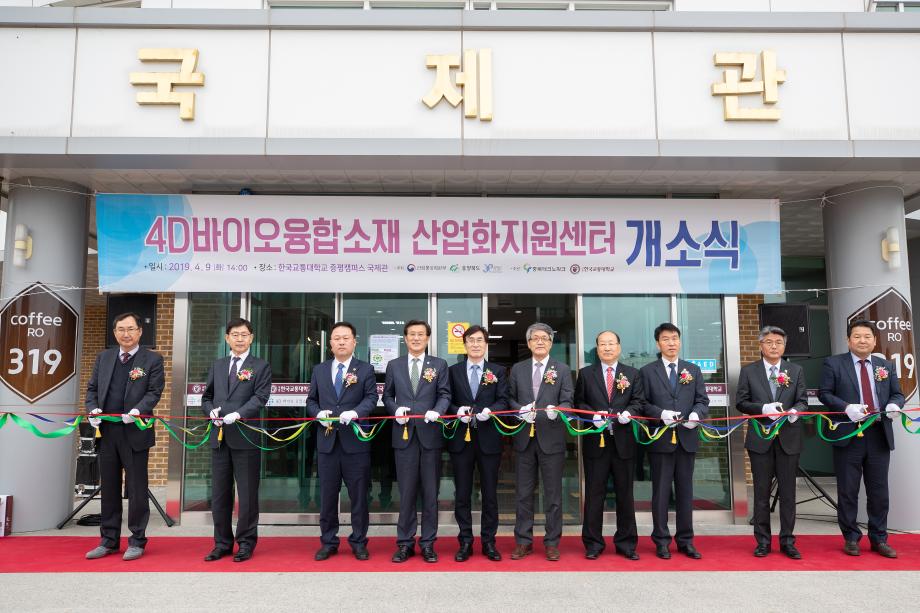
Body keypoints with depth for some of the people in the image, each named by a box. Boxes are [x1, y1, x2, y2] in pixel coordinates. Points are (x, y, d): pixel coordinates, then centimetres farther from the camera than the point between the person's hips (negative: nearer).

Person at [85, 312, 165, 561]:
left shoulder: (152, 359, -1)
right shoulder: (103, 357, 13)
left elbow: (154, 391, -7)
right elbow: (92, 388, 13)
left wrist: (137, 411, -23)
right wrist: (93, 409, -5)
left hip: (135, 432, -4)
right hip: (106, 431, 5)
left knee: (137, 489, 3)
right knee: (109, 488, 13)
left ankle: (137, 541, 14)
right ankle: (109, 540, 24)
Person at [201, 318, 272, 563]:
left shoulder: (261, 367, 1)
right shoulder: (217, 366, 16)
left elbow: (260, 397, -10)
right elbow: (206, 397, 17)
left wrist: (237, 414, -23)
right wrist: (212, 411, -5)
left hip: (246, 438, -4)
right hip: (219, 438, 5)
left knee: (247, 494, 2)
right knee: (219, 494, 10)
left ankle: (246, 543, 14)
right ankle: (222, 543, 22)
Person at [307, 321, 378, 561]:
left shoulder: (365, 369, 3)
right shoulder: (319, 370, 13)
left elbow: (371, 397, -6)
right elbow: (311, 400, 14)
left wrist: (355, 412, -24)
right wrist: (318, 413, -7)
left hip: (355, 441, -2)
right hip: (327, 441, 3)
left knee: (358, 495, 5)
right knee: (327, 495, 9)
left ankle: (359, 542, 17)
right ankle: (328, 542, 21)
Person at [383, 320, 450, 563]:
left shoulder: (439, 365, 7)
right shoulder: (394, 365, 11)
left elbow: (444, 394, 1)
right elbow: (387, 396, 13)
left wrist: (437, 411, -18)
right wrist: (395, 410, -7)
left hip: (430, 434, -1)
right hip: (404, 434, 1)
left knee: (430, 492, 5)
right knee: (406, 492, 6)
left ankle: (428, 543, 15)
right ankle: (405, 543, 15)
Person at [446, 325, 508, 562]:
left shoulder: (498, 371, 7)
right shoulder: (453, 371, 8)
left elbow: (503, 401, 0)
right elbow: (447, 401, 4)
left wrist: (490, 410, -19)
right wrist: (458, 411, -15)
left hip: (488, 438, 0)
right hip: (461, 438, 0)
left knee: (490, 493, 6)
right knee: (462, 493, 6)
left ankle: (488, 541, 17)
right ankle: (465, 542, 16)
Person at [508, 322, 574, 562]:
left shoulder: (562, 370, 3)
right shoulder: (517, 369, 9)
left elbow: (568, 401, -2)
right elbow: (510, 398, 8)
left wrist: (556, 410, -22)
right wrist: (521, 410, -12)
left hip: (551, 438, -2)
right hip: (524, 438, 2)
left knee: (553, 493, 5)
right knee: (523, 493, 8)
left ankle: (552, 542, 17)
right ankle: (523, 542, 18)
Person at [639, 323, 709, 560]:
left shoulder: (693, 370, 12)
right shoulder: (647, 371, 3)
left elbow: (703, 400, 8)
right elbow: (643, 403, -1)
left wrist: (696, 414, -12)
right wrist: (661, 413, -18)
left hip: (687, 438, 3)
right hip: (660, 439, -3)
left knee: (685, 491, 8)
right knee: (661, 492, 4)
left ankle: (685, 540, 18)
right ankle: (662, 541, 13)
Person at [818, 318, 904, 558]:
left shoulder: (886, 366, 12)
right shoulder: (834, 363, 0)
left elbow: (897, 394, 15)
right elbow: (824, 393, -2)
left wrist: (894, 404, -8)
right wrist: (847, 407, -18)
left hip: (879, 436, 3)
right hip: (848, 435, -3)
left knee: (879, 491, 9)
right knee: (848, 491, 5)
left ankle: (879, 539, 22)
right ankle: (851, 538, 17)